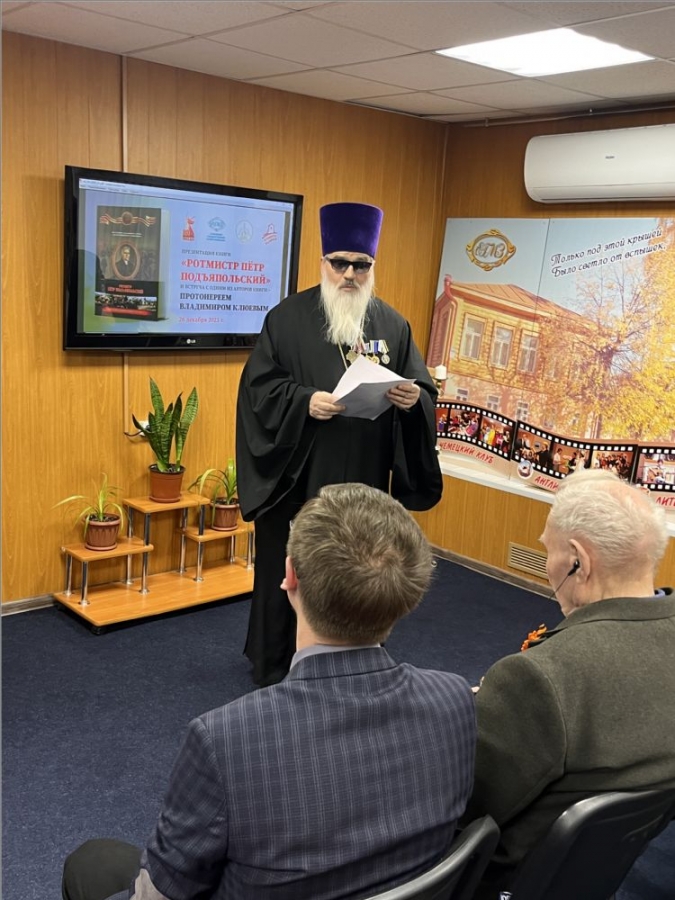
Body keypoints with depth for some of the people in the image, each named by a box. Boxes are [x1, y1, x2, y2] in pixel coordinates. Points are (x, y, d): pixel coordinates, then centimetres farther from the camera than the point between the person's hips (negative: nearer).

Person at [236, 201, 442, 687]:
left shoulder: (394, 325, 7)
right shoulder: (288, 317, -2)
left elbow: (425, 389, 7)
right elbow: (259, 385, -5)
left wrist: (413, 399, -17)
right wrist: (305, 400, -22)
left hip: (363, 480, 3)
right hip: (298, 476, -2)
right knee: (289, 573, 6)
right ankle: (276, 668, 24)